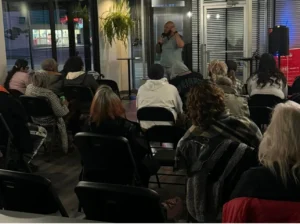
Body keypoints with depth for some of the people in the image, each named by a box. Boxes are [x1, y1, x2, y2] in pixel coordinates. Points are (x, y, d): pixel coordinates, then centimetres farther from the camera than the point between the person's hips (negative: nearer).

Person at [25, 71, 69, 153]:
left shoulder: (28, 88, -15)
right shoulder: (49, 94, -33)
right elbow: (60, 112, -26)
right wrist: (65, 105, -6)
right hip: (46, 121, -5)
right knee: (61, 120, 28)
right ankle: (64, 148, 39)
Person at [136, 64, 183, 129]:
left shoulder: (141, 89, 4)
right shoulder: (172, 89, -2)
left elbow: (137, 108, 15)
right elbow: (180, 110, 9)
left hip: (145, 127, 4)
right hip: (166, 126, -3)